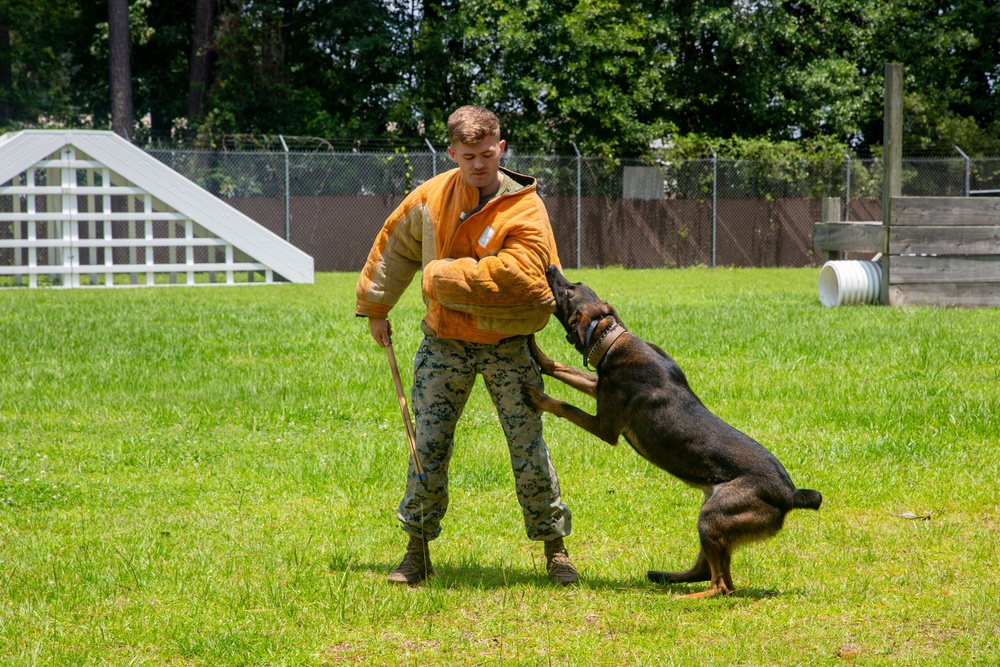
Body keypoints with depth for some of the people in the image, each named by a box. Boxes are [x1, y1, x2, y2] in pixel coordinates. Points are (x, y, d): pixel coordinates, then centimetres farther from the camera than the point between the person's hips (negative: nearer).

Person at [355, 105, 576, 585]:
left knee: (528, 450, -2)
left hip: (507, 346, -3)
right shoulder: (432, 196, -2)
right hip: (445, 343, 3)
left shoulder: (525, 210, -16)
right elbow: (394, 245, 15)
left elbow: (513, 275, -29)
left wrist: (442, 276, -22)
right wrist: (375, 307, 19)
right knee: (428, 447, 2)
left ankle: (554, 549, 12)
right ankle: (417, 551, 14)